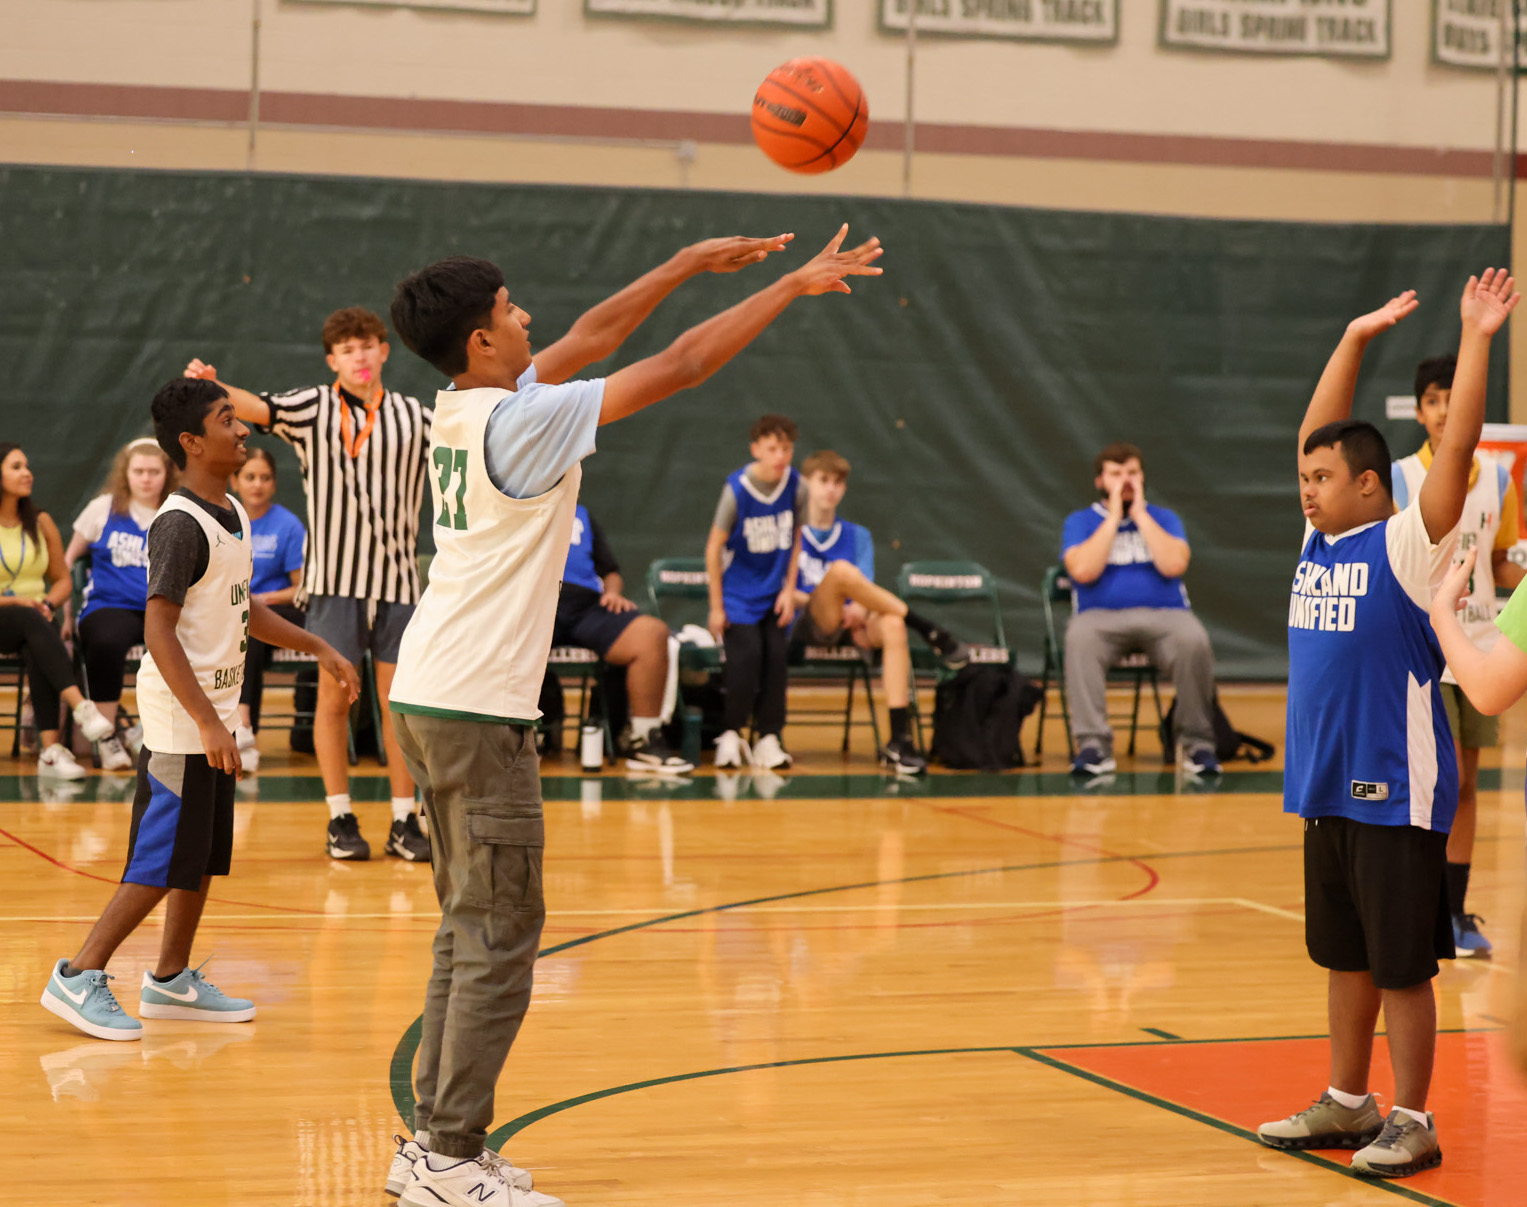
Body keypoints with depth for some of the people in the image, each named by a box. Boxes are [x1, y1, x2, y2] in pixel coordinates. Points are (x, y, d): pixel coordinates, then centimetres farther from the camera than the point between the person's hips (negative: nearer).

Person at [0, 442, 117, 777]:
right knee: (31, 621, -38)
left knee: (36, 650, -35)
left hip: (34, 619, 3)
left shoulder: (41, 523, 11)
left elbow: (62, 579, 15)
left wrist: (48, 604, -6)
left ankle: (50, 749, -45)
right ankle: (80, 706, -53)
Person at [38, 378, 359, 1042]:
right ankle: (78, 978, 1)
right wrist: (207, 723, -27)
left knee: (205, 856, 14)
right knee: (163, 860, -7)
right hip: (180, 720, -9)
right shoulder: (180, 525, -18)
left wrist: (316, 646, 22)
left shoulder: (233, 514, 11)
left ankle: (171, 980, 24)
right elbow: (158, 630, -23)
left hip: (215, 717, 9)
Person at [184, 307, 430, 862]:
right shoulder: (312, 409, -1)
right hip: (335, 578, -1)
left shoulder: (415, 416, 6)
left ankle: (404, 822, 11)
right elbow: (258, 408, -18)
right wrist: (214, 387, -35)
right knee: (333, 696, 1)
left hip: (398, 578, 2)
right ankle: (340, 820, 10)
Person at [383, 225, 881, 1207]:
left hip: (431, 697, 10)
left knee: (472, 929, 15)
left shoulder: (464, 410, 9)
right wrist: (792, 286, -5)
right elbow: (679, 366, -13)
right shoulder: (519, 420, -16)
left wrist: (693, 263, 22)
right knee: (500, 938, -4)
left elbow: (590, 339, 21)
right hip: (476, 709, -10)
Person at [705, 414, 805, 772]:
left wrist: (789, 589, 0)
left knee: (777, 653, -9)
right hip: (739, 590, -3)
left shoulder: (797, 487, -7)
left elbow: (795, 538, 7)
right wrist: (716, 606, -9)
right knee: (746, 652, -17)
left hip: (775, 591, 3)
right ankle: (730, 734, -2)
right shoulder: (736, 488, -16)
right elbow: (714, 546, -10)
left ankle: (769, 738, 1)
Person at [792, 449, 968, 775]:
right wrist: (815, 600, -14)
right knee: (841, 570, -34)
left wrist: (858, 611, -17)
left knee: (892, 625, -33)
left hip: (849, 625, 3)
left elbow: (866, 589, 6)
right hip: (805, 627, -3)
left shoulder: (857, 536, 21)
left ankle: (899, 739, -39)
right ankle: (927, 629, -25)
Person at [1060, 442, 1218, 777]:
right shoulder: (1080, 521, 12)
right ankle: (1093, 745, -37)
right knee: (1080, 638, -36)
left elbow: (1174, 565, -6)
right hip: (1102, 615, -1)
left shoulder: (1164, 518, 15)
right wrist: (1114, 517, -4)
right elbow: (1083, 570, -8)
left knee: (1194, 642, -33)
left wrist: (1140, 514, -2)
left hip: (1164, 613, 1)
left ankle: (1198, 742, -21)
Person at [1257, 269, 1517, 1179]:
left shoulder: (1407, 542, -9)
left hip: (1396, 794, -7)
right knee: (1345, 957, 15)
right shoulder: (1322, 540, 10)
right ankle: (1349, 1104, 25)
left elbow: (1459, 444, -16)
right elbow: (1320, 432, 16)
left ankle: (1412, 1122, 8)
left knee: (1403, 963, 0)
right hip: (1327, 790, 7)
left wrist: (1477, 340, -16)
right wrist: (1356, 338, 16)